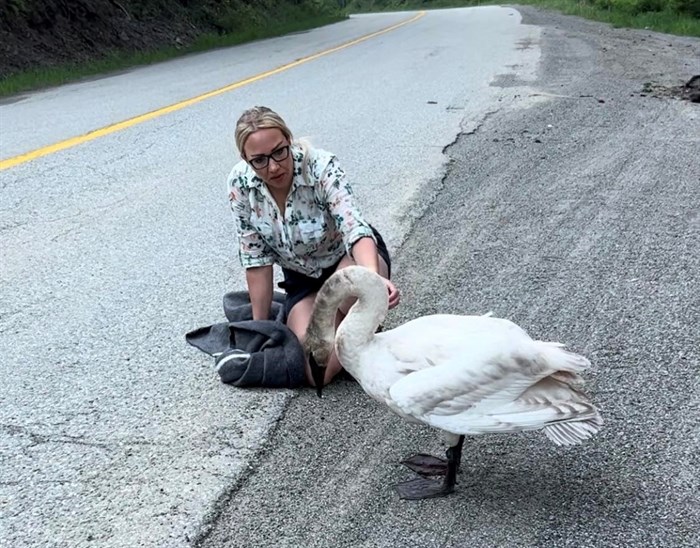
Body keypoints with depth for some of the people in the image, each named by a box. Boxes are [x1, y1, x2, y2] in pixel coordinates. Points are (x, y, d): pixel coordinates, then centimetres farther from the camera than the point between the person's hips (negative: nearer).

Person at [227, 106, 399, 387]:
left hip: (350, 259, -2)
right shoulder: (240, 183, -18)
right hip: (302, 278, 3)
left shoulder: (321, 167, -27)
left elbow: (355, 228, -39)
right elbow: (256, 258, -12)